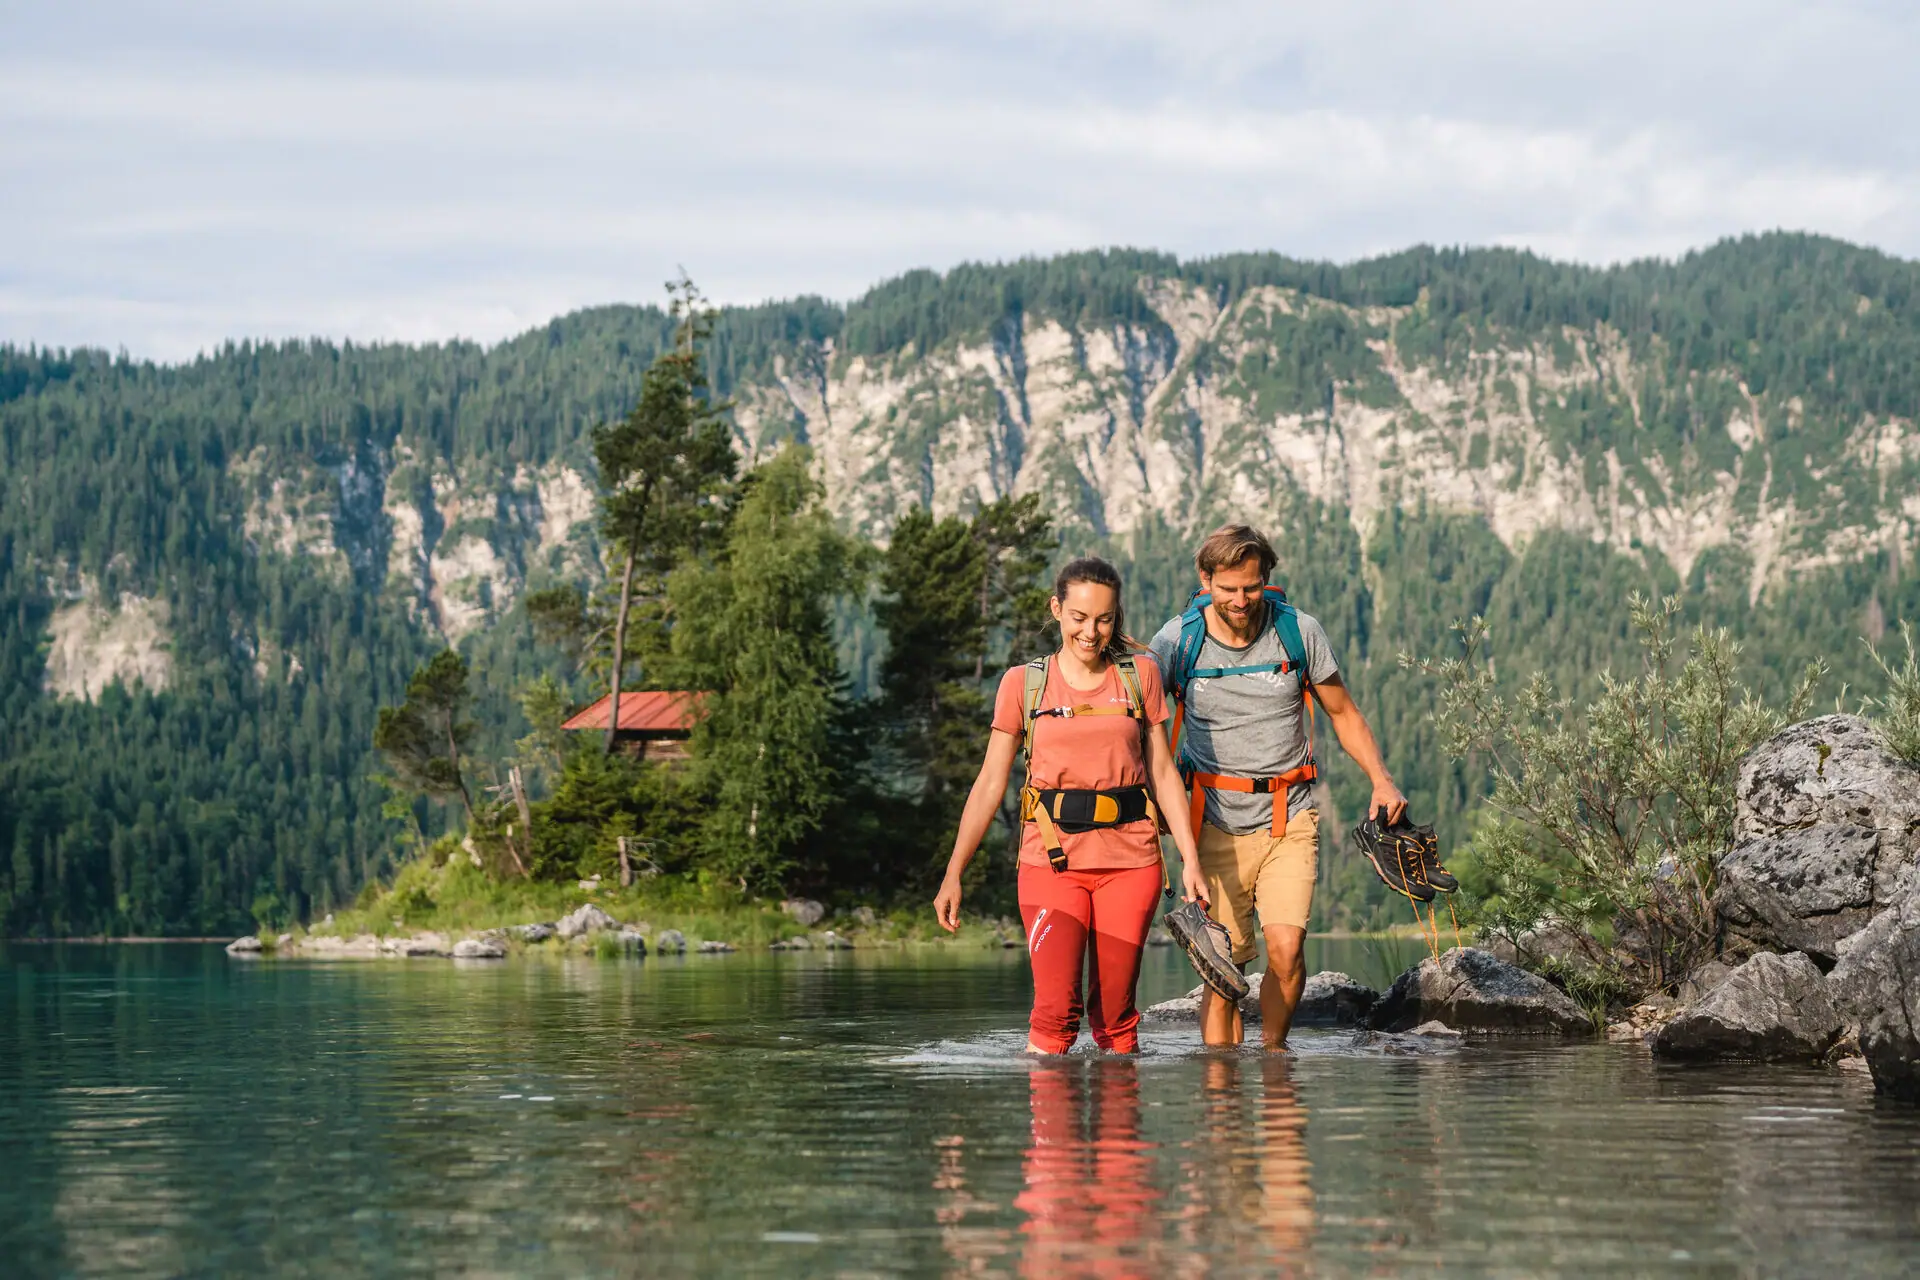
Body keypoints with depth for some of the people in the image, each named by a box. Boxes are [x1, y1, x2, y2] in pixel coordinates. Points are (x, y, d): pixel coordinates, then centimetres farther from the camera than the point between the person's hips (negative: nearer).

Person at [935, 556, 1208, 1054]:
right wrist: (953, 874, 3)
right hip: (1052, 858, -1)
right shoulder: (1023, 683, 6)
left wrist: (1190, 858, 3)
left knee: (1115, 1014, 2)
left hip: (1130, 858, 1)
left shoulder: (1140, 675, 9)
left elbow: (1162, 771, 11)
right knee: (1056, 1008, -14)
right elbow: (990, 783, 7)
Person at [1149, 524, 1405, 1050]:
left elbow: (1344, 713, 12)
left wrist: (1381, 781, 0)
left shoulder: (1299, 632, -1)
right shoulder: (1176, 641, -3)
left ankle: (1274, 1049, 7)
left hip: (1290, 817, 0)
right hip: (1218, 823, 0)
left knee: (1286, 947, -17)